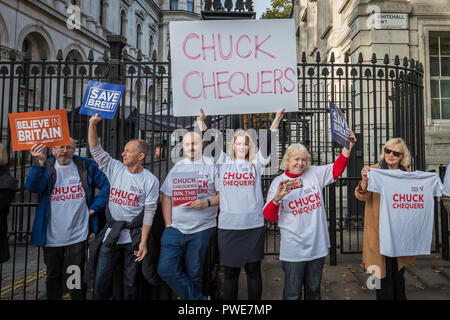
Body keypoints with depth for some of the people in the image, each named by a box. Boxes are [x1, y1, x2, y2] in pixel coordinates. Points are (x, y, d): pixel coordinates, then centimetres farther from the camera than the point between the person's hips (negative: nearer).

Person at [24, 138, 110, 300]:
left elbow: (105, 185, 5)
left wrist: (94, 207, -2)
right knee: (53, 276, 20)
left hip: (77, 236, -1)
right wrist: (39, 163, -37)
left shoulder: (86, 166, 0)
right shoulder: (46, 168, -2)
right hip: (51, 236, 1)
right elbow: (33, 187, -21)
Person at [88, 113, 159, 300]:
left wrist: (143, 242, -11)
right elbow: (95, 149, -1)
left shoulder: (150, 181, -8)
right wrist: (93, 123, -12)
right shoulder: (115, 169, 2)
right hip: (111, 234, 3)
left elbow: (149, 213, -9)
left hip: (133, 237, -2)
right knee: (101, 280, 8)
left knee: (131, 282, 10)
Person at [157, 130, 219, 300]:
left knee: (194, 273, 6)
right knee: (165, 269, -4)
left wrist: (207, 203, -19)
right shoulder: (177, 167, 12)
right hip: (175, 228, 4)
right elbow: (166, 196, 11)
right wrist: (168, 224, 3)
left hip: (201, 230, -3)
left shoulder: (212, 165, 1)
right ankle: (198, 299, 11)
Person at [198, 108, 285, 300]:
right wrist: (201, 120, 3)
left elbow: (268, 144, 1)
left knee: (253, 270, 10)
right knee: (230, 271, 10)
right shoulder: (223, 162, 10)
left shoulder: (256, 163, 10)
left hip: (254, 225, 0)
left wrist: (277, 119, -5)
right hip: (227, 226, 0)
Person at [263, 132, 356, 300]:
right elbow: (269, 216, -7)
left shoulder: (315, 174, 3)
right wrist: (277, 198, -26)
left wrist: (347, 147, -9)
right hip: (293, 249, -3)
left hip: (317, 246, 3)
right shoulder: (278, 182, -4)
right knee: (293, 294, 6)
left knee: (314, 290, 19)